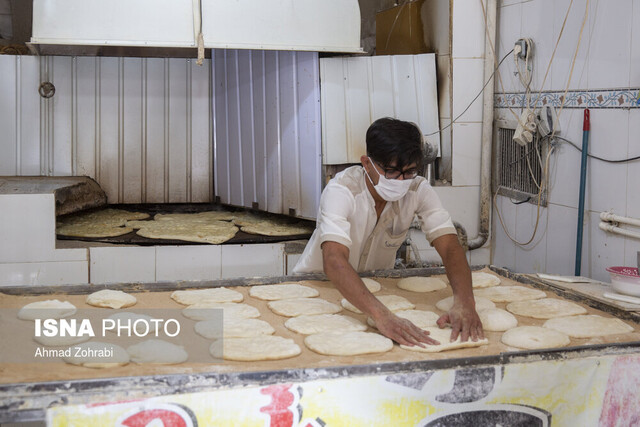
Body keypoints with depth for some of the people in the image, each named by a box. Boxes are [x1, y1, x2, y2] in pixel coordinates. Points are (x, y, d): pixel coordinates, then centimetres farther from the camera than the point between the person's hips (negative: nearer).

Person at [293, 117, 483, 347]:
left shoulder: (418, 190, -16)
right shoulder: (341, 190, -30)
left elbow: (450, 247, -23)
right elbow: (334, 261, -43)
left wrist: (464, 303, -43)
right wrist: (382, 316, -58)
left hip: (374, 285, 3)